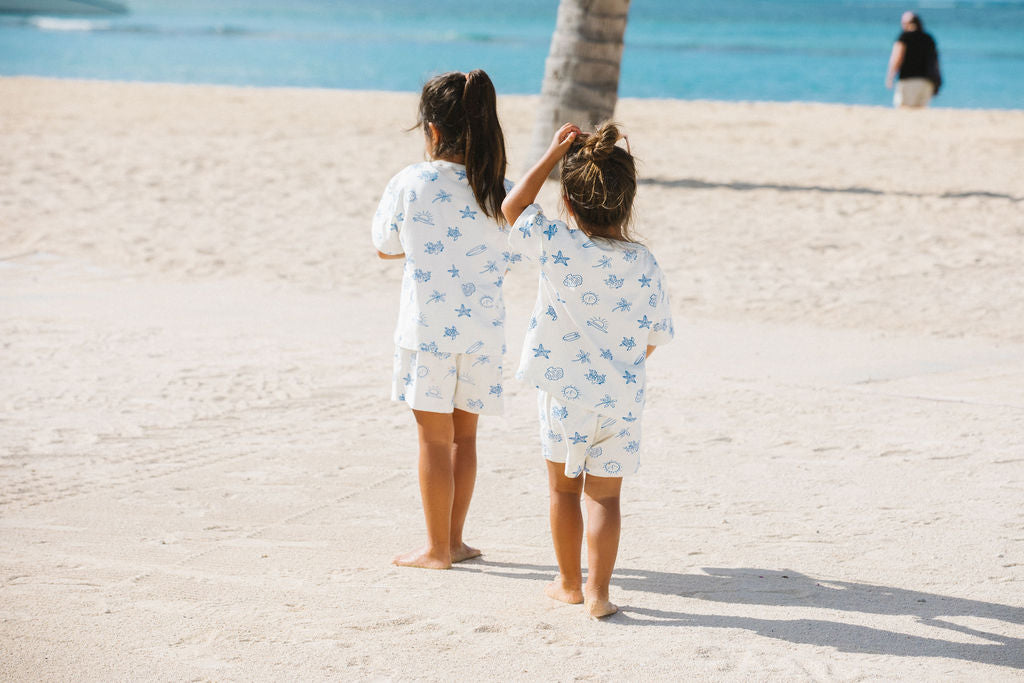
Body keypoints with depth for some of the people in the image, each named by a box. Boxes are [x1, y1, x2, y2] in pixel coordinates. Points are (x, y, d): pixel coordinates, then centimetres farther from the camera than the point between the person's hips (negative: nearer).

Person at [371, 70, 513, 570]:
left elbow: (384, 247, 5)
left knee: (434, 437, 5)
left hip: (426, 330, -3)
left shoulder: (409, 183, -10)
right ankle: (454, 539, 24)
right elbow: (504, 263, 8)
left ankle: (437, 548, 11)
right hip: (482, 330, 3)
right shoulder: (501, 192, -3)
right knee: (464, 434, 16)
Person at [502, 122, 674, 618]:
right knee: (604, 495, 8)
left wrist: (552, 155, 2)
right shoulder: (643, 264, -9)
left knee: (563, 488, 17)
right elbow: (653, 337, 1)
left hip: (564, 395, -1)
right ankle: (598, 593, 4)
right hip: (622, 399, 1)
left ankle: (569, 584, 27)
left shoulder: (556, 246, -15)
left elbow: (512, 206, 2)